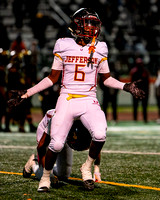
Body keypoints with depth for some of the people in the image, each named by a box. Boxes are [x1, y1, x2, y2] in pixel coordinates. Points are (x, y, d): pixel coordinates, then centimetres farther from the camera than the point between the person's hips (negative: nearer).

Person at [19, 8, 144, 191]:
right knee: (56, 144, -13)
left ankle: (87, 168, 1)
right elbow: (52, 78, 10)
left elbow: (106, 78, 18)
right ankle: (46, 176, 14)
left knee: (100, 134, -26)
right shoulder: (64, 46, 3)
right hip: (67, 99, -1)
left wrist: (126, 86, 4)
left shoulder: (99, 49, 7)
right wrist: (27, 93, 6)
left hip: (89, 101, 1)